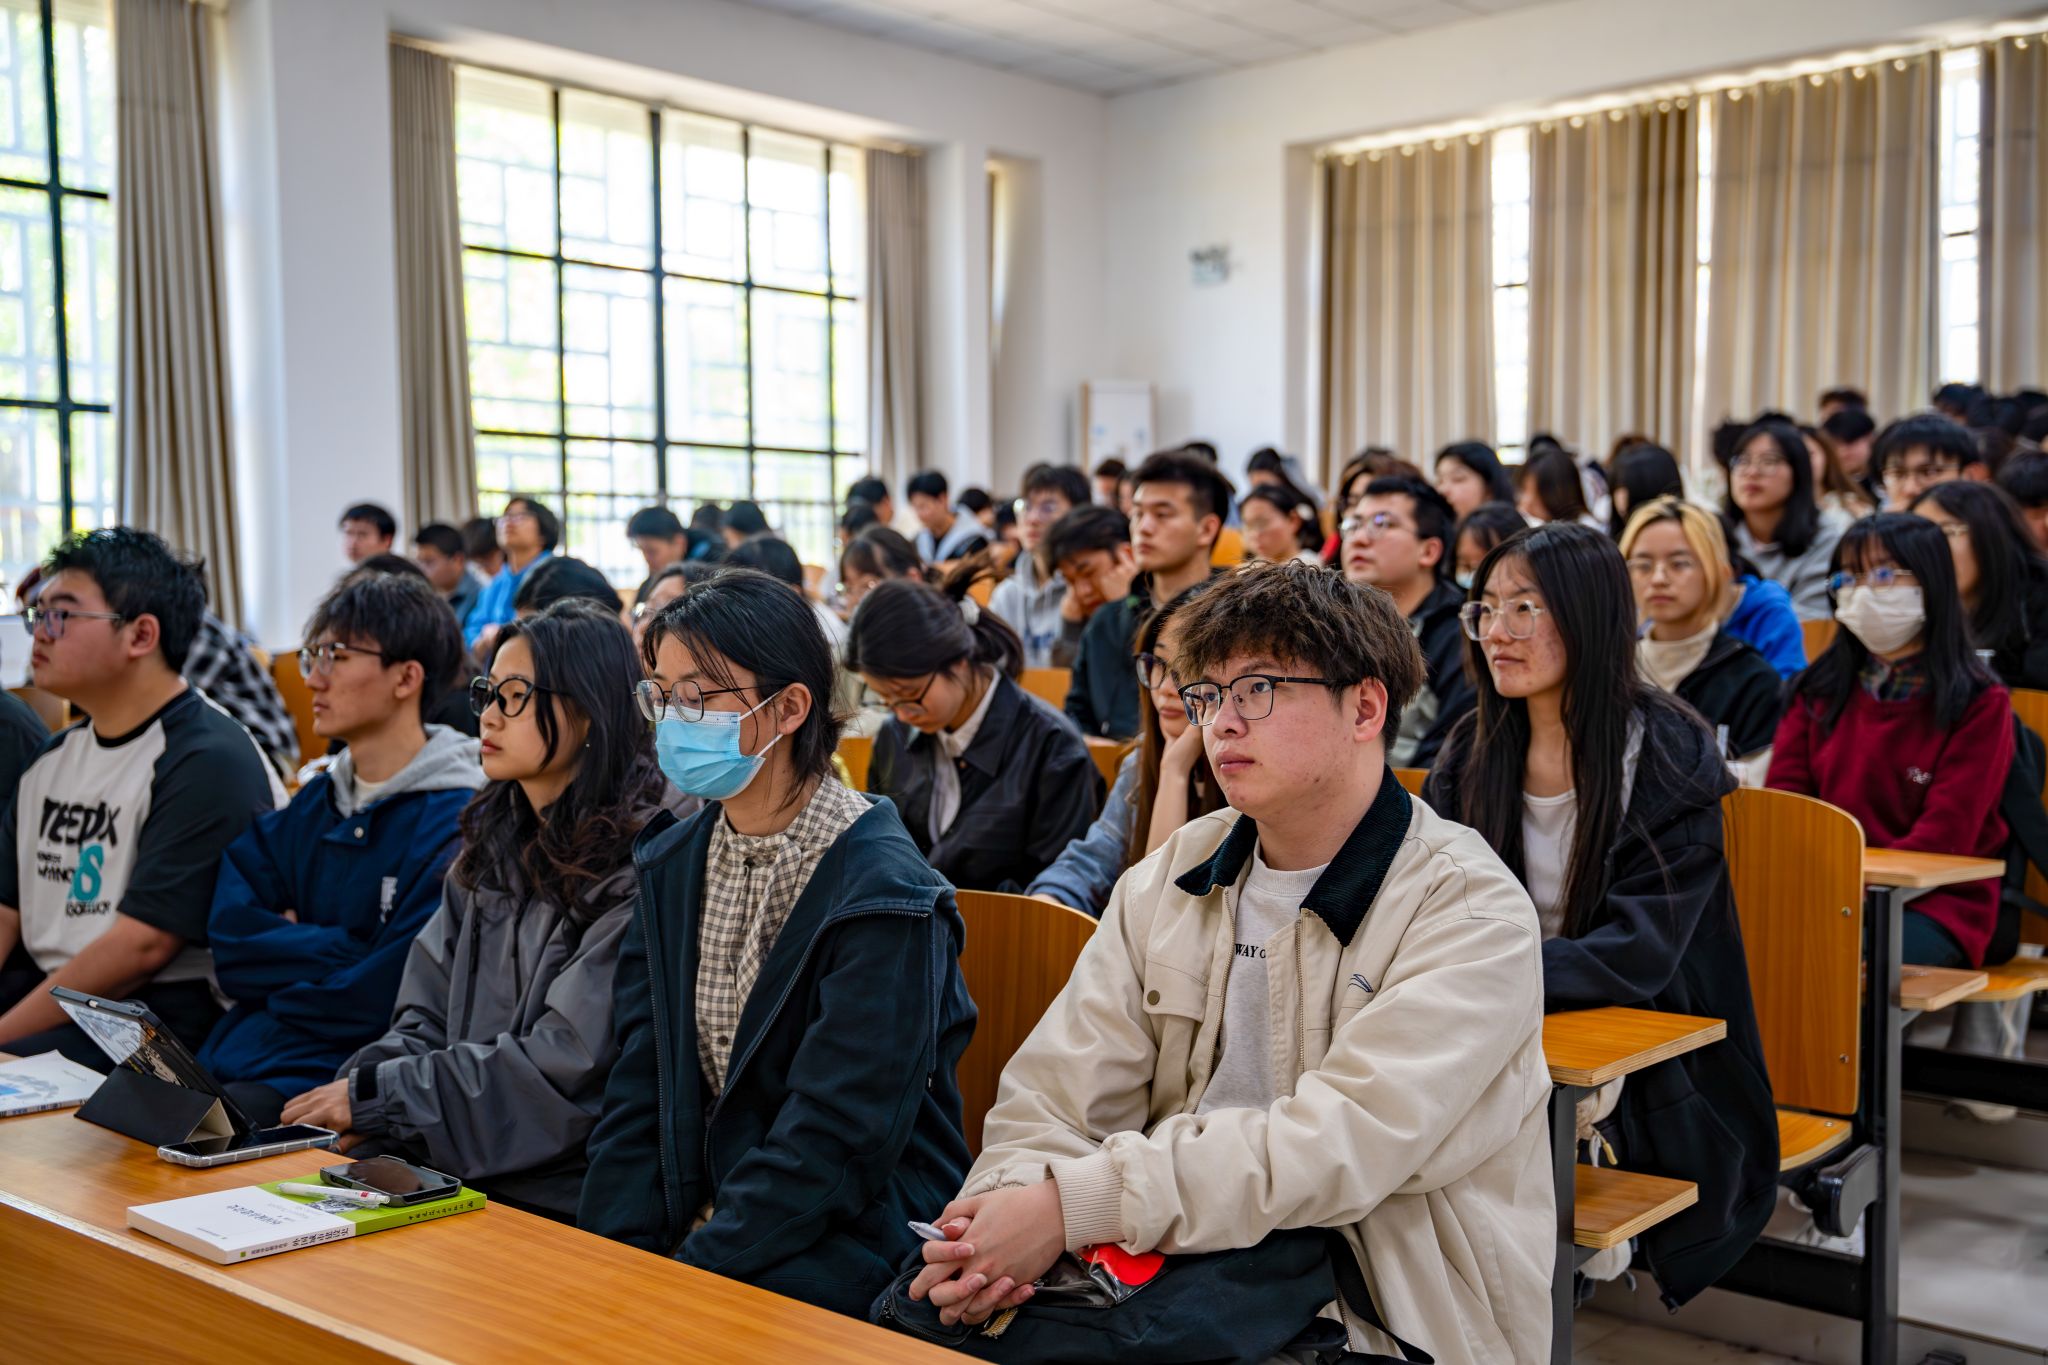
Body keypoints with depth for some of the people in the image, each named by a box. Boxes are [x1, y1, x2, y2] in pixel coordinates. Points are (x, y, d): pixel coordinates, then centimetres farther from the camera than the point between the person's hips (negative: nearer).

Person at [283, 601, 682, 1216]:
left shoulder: (641, 863, -14)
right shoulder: (495, 842, 13)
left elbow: (562, 1069, -17)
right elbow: (428, 1015, 12)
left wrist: (375, 1096, -12)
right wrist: (353, 1092, -7)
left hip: (558, 1192, -7)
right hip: (449, 1161, 7)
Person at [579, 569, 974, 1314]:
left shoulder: (881, 894, -15)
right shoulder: (670, 863, 7)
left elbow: (835, 1140, -18)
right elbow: (639, 1086, 2)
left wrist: (694, 1270, -20)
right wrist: (614, 1255, -9)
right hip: (699, 1212, 6)